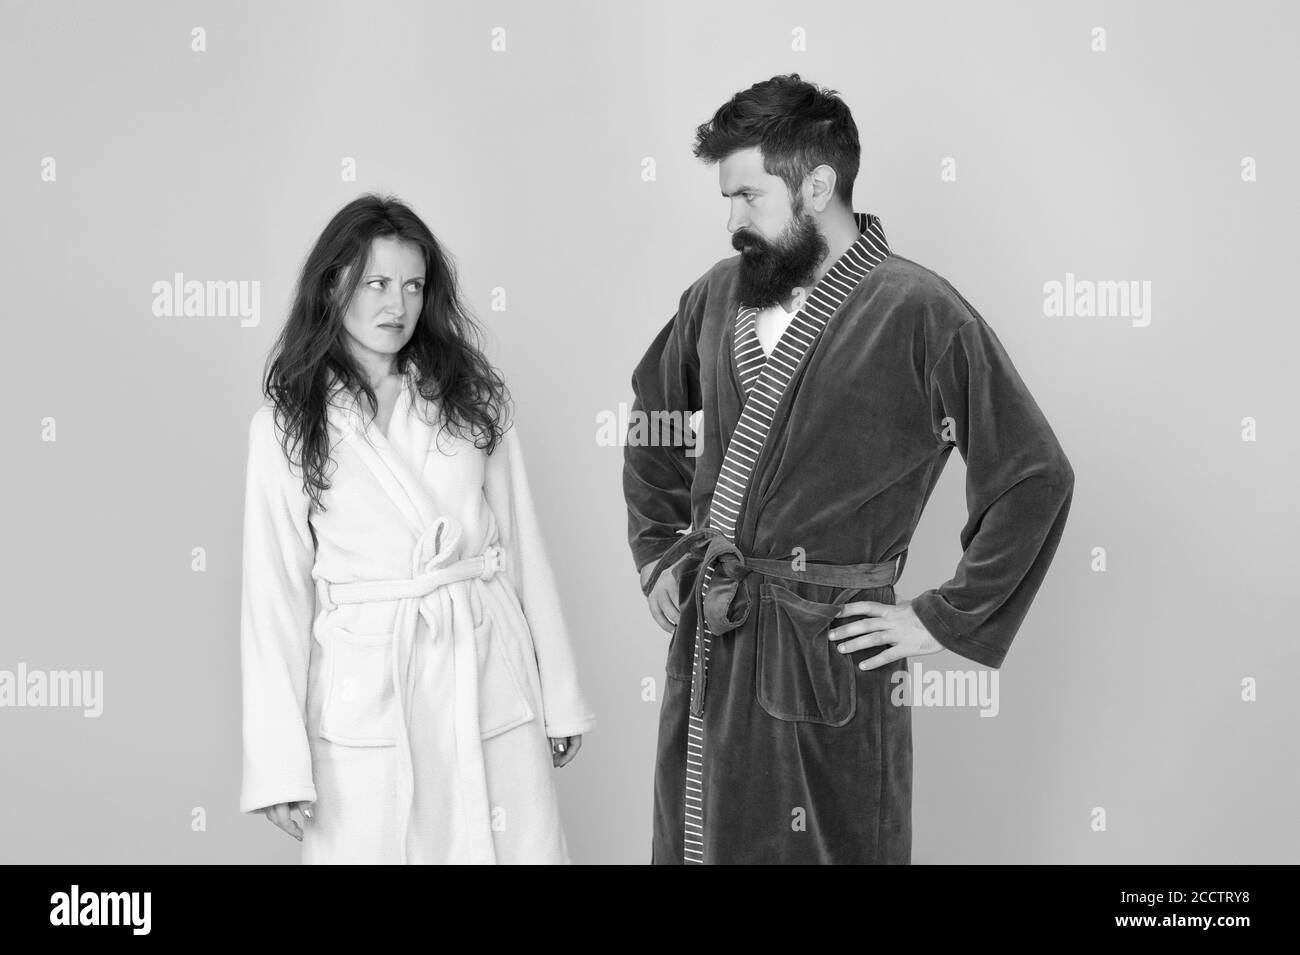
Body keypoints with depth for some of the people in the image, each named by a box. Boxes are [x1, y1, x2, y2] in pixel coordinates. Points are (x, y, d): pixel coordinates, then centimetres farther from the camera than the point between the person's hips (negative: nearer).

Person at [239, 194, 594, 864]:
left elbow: (521, 551, 8)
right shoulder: (284, 428, 0)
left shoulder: (471, 399, 6)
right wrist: (281, 764, -5)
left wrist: (560, 700, 8)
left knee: (520, 848, 2)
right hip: (363, 701, -2)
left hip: (490, 686, 2)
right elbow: (275, 597, -1)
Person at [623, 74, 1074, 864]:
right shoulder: (719, 295, 6)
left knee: (825, 846, 7)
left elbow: (1036, 478, -13)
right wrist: (657, 553, 16)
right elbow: (652, 414, 23)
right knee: (691, 843, 17)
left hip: (825, 652, -6)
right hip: (703, 639, 6)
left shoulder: (920, 314, -13)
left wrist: (945, 622, -11)